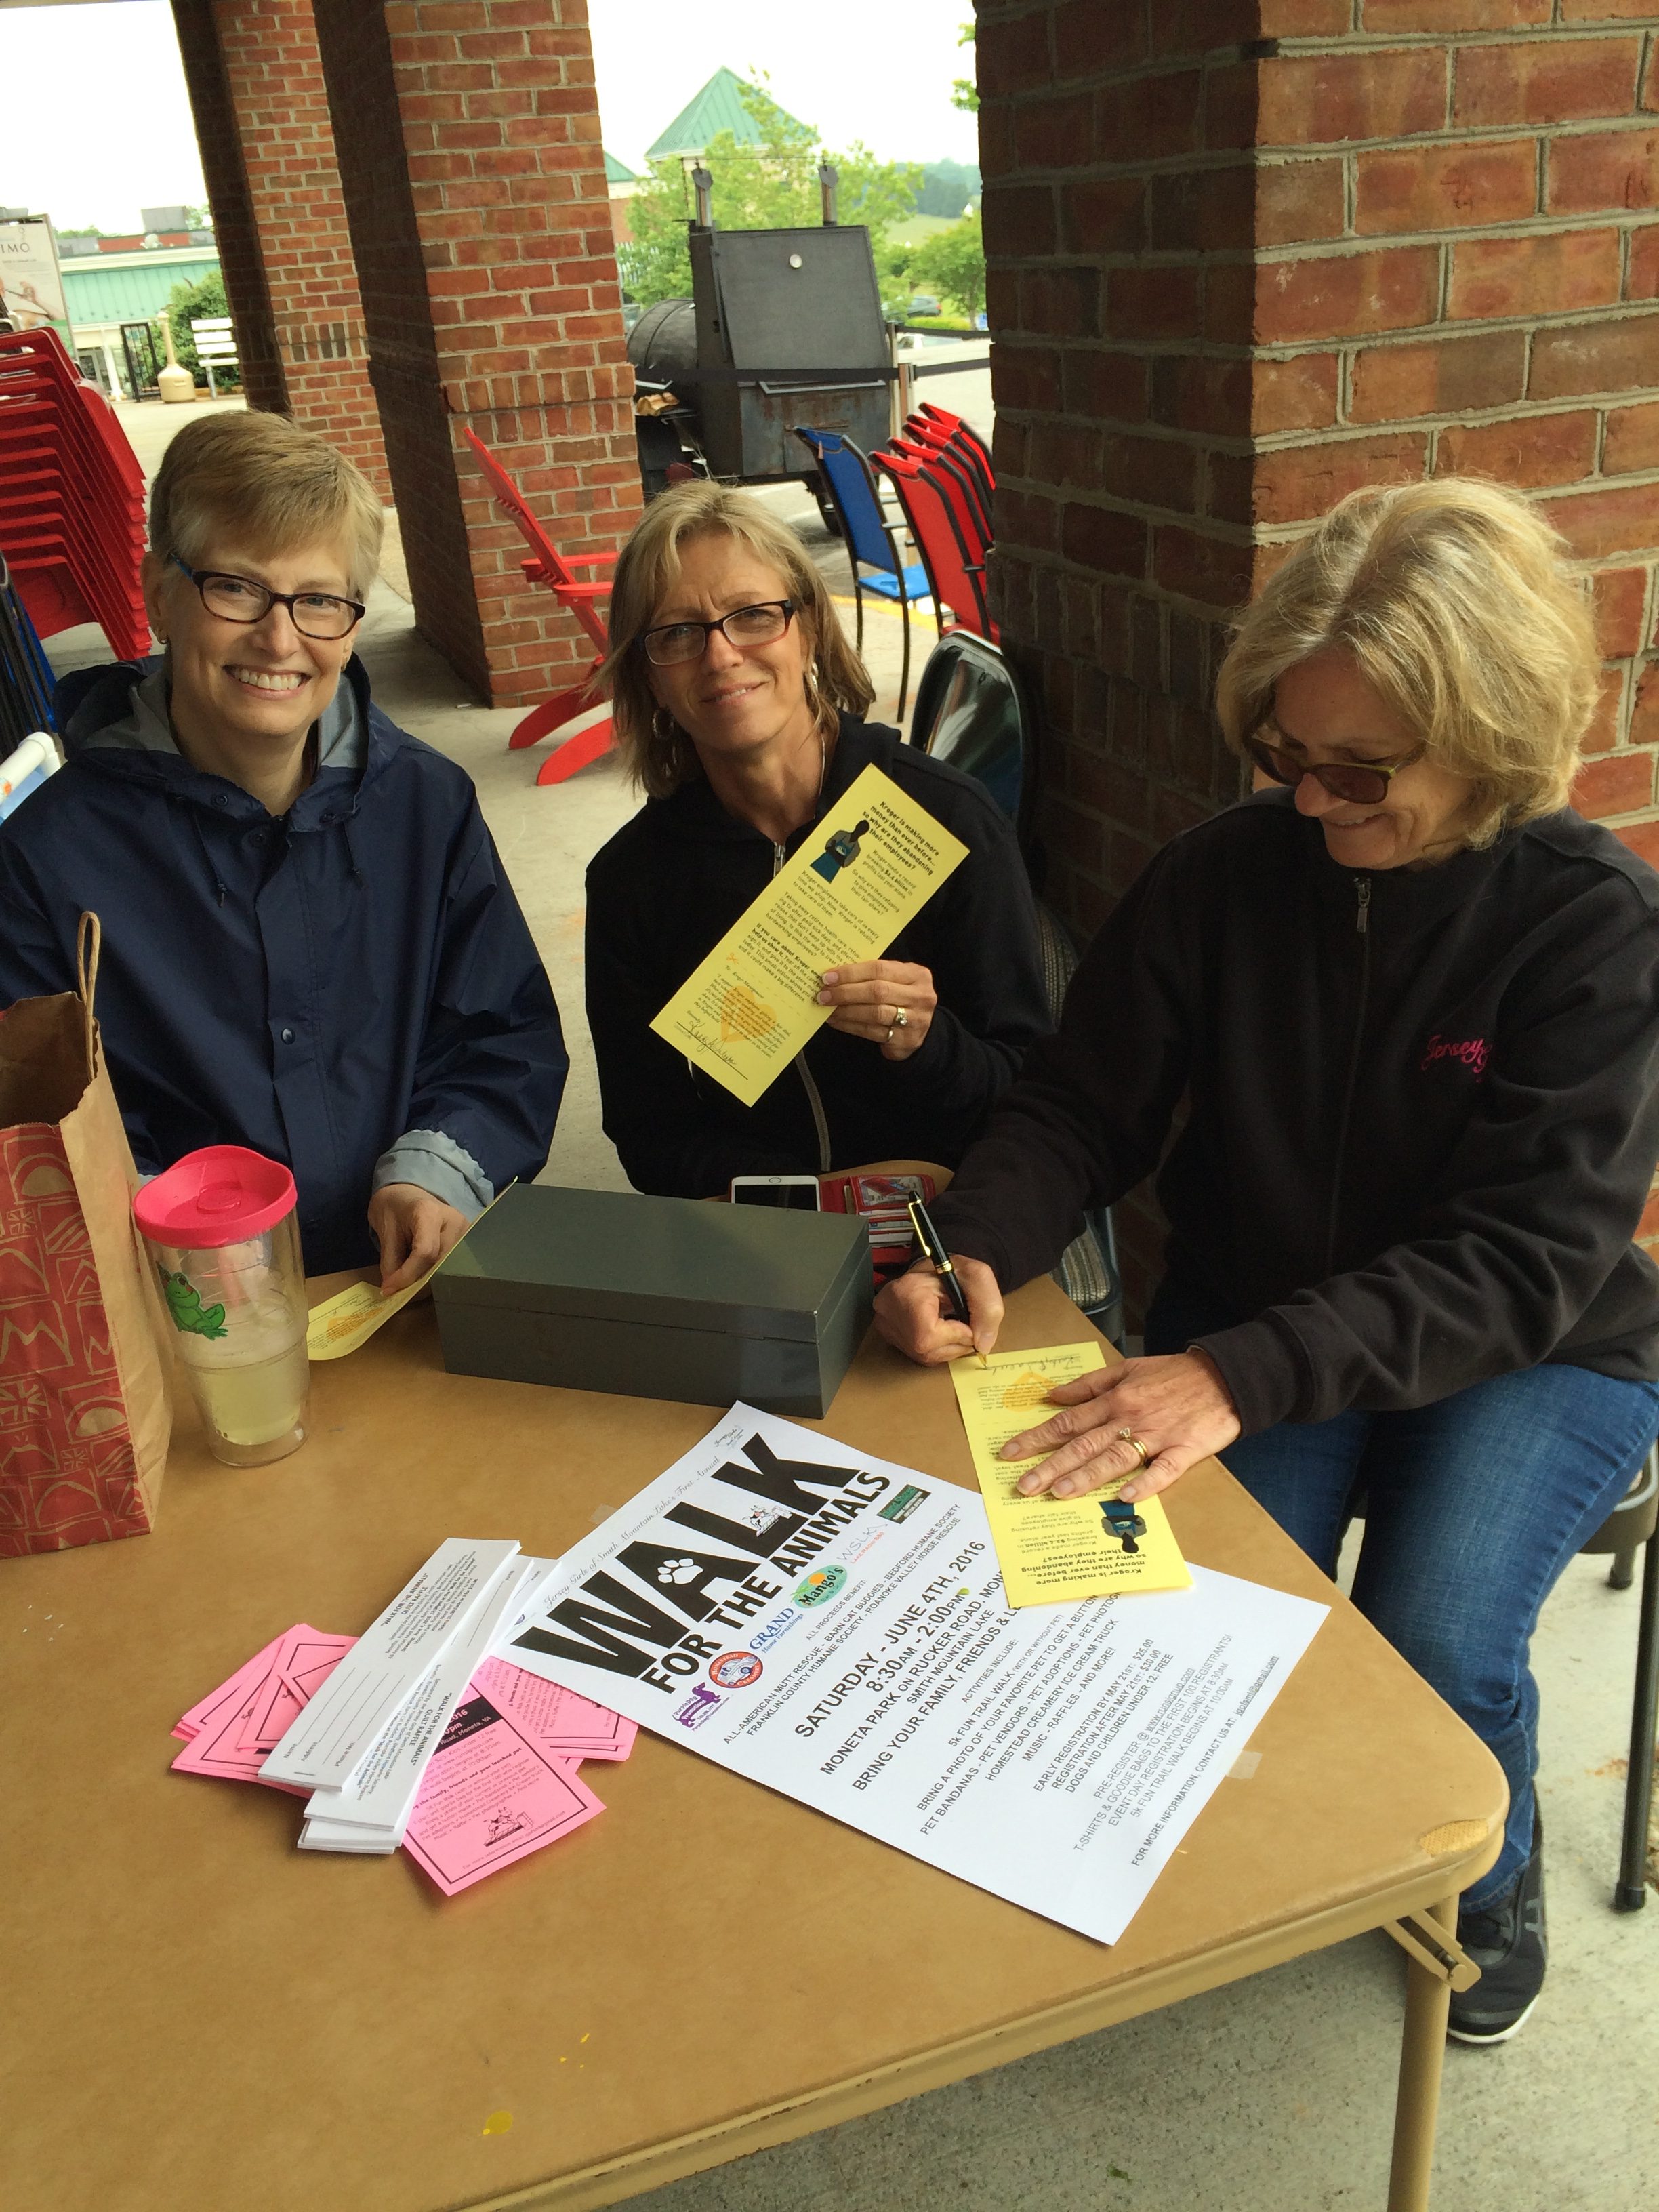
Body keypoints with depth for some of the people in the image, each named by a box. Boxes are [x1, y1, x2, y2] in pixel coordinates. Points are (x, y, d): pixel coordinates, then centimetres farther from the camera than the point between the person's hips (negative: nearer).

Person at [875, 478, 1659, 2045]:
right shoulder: (1223, 875, -7)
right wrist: (975, 1247, -23)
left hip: (1534, 1349, -2)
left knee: (1436, 1645, -23)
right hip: (1253, 1318, 2)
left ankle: (1488, 1883, 15)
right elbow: (1080, 1109, -1)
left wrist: (1244, 1376, -37)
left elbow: (1523, 1259, -24)